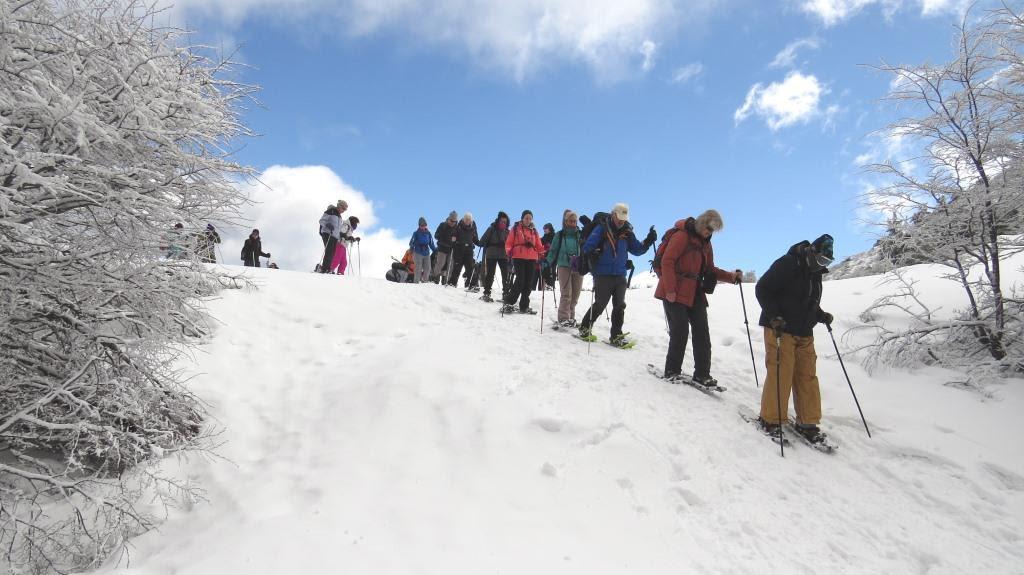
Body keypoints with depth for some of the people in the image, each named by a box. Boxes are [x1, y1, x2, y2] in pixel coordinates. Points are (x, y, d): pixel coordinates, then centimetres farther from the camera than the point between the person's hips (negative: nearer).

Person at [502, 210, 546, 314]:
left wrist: (542, 252, -3)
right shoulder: (515, 228, 5)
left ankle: (524, 306, 14)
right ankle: (508, 303, -3)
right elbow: (509, 243, 3)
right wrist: (509, 251, -14)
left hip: (532, 259, 5)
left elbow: (538, 245, 15)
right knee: (520, 281, -13)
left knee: (528, 283, 5)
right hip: (518, 258, -4)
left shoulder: (534, 231, 16)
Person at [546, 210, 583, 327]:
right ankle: (563, 318, -5)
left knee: (575, 294, 2)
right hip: (564, 266, -2)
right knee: (566, 294, -10)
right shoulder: (559, 235, 6)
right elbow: (553, 251, 6)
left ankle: (570, 316, 14)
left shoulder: (581, 234, 10)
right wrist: (547, 265, -4)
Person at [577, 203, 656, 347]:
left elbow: (637, 250, 12)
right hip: (603, 275, -5)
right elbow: (588, 246, -9)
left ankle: (616, 336, 16)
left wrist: (648, 241, -4)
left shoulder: (627, 232, 9)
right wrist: (592, 254, -30)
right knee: (600, 305, -1)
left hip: (620, 276, 5)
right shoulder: (602, 229, -5)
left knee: (619, 306, 7)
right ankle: (584, 328, 18)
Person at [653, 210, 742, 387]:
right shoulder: (682, 236, -10)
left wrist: (731, 276, 3)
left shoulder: (706, 243, 15)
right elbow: (667, 262, -17)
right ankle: (672, 371, 8)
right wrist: (670, 290, -21)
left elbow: (709, 269, 19)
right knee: (680, 332, -7)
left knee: (702, 332, 2)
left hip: (695, 294, 8)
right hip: (675, 294, -8)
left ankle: (702, 374, 8)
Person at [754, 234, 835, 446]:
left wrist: (821, 316, 9)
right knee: (780, 374, -8)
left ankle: (808, 422, 16)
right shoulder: (787, 264, -12)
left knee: (808, 376, 7)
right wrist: (774, 316, -22)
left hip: (804, 333, 8)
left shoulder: (815, 272, 14)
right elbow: (762, 289, -15)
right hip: (780, 330, -8)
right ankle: (771, 419, 5)